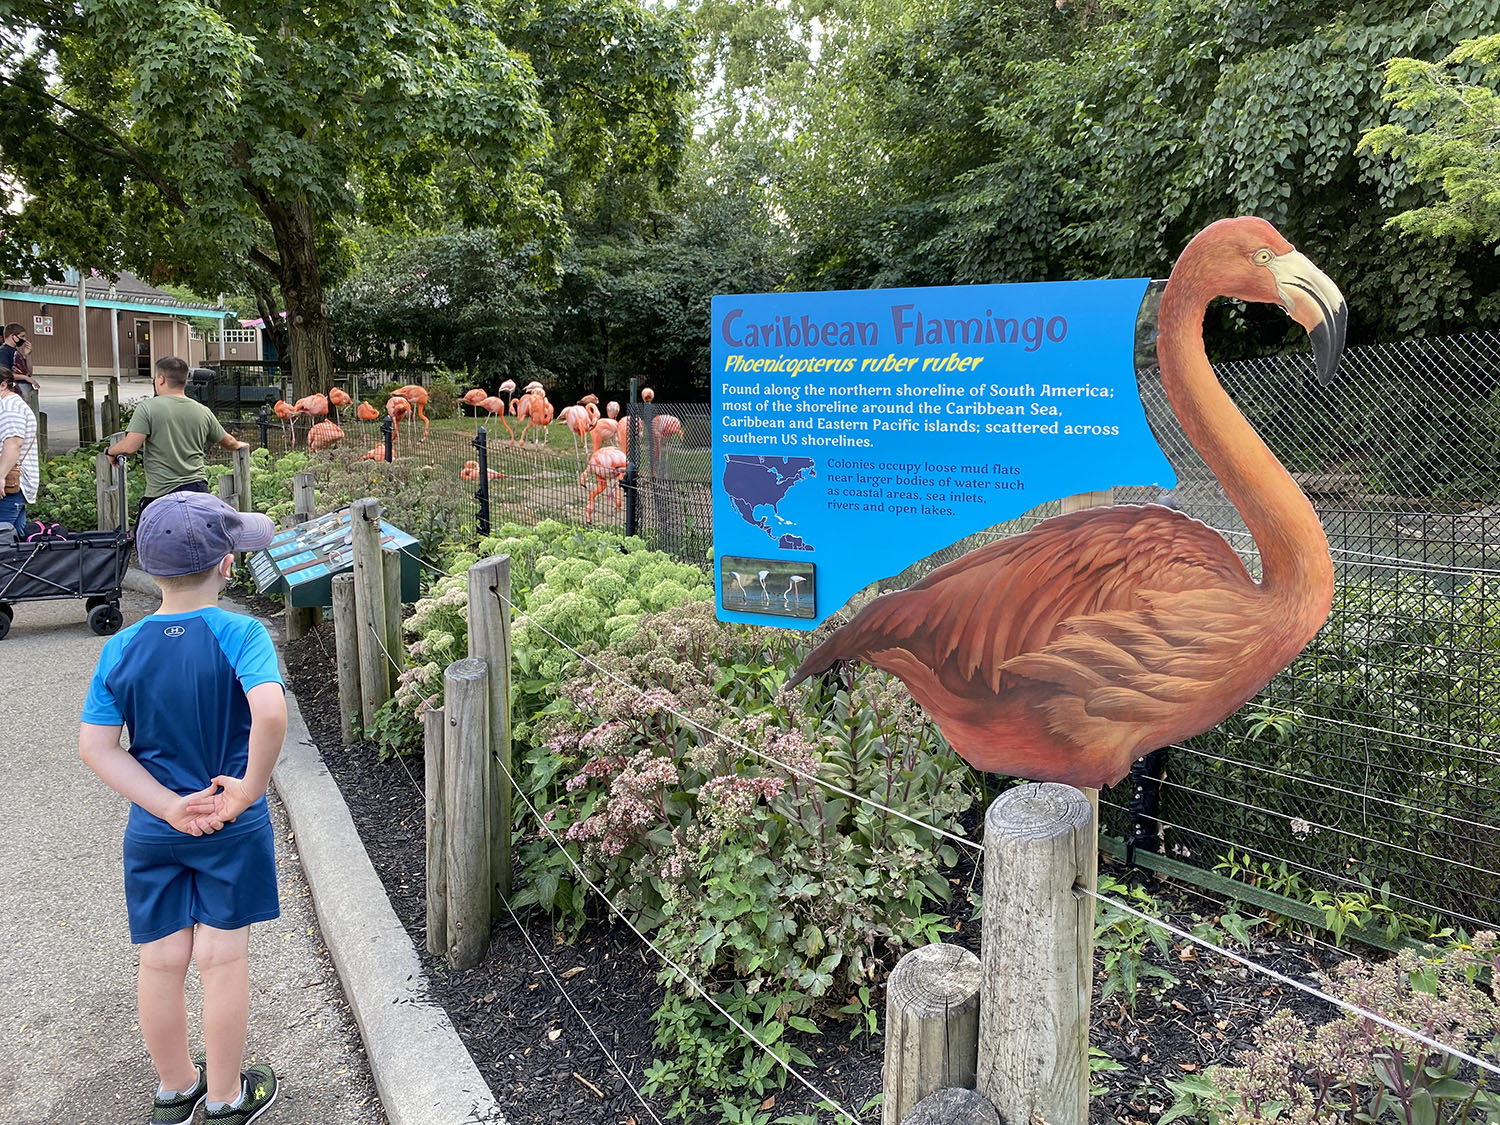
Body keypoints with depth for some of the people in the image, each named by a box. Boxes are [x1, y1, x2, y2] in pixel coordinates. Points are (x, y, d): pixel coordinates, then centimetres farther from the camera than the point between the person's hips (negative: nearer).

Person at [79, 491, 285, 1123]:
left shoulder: (121, 649, -5)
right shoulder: (240, 634, -19)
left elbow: (96, 746, -8)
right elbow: (270, 712, -34)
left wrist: (170, 806, -11)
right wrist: (250, 788, -21)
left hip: (154, 829, 4)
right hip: (232, 829, -4)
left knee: (162, 961, 15)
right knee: (222, 959, 9)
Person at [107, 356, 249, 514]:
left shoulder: (148, 407, -6)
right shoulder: (203, 412, 9)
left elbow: (129, 446, -12)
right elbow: (227, 441, 24)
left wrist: (110, 451, 10)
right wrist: (239, 444, 47)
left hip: (162, 493, -5)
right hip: (199, 490, 5)